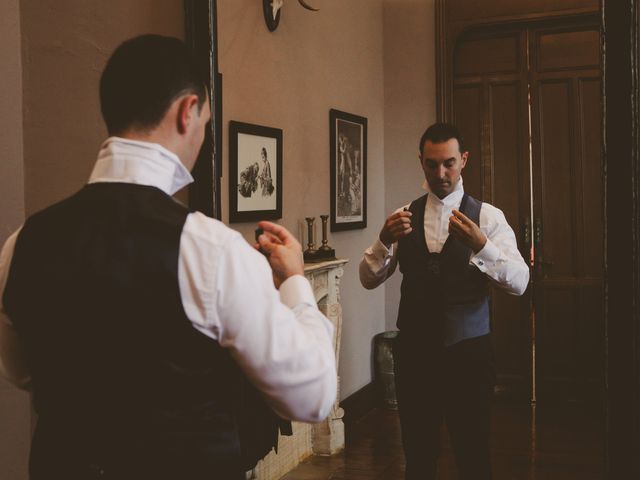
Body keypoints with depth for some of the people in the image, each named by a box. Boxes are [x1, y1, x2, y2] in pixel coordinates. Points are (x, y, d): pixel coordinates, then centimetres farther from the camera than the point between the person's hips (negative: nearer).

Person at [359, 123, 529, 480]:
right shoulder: (404, 216, 4)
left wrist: (480, 244, -30)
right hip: (413, 350, 3)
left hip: (468, 350, -2)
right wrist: (384, 240, -19)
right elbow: (369, 279, 0)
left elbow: (519, 282, -14)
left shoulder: (487, 217, -4)